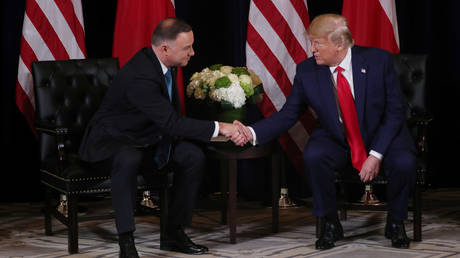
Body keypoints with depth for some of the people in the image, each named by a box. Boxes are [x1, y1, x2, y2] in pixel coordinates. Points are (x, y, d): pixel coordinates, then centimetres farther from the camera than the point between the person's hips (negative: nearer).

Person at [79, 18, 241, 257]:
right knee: (129, 159, -41)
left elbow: (172, 113, 14)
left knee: (193, 155, -11)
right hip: (111, 141, -9)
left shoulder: (162, 64, -3)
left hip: (146, 139, 9)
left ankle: (174, 233, -2)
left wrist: (177, 133, -7)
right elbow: (171, 122, -32)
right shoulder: (140, 76, -31)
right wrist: (218, 127, -29)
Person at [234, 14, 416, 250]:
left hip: (382, 137, -1)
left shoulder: (378, 60, -14)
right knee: (313, 156, -31)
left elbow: (395, 111, -11)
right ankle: (330, 224, -9)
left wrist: (376, 155, -20)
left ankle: (395, 222, -1)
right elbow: (288, 114, -4)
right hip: (336, 140, 1)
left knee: (403, 163, -31)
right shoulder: (307, 71, -9)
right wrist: (253, 132, -21)